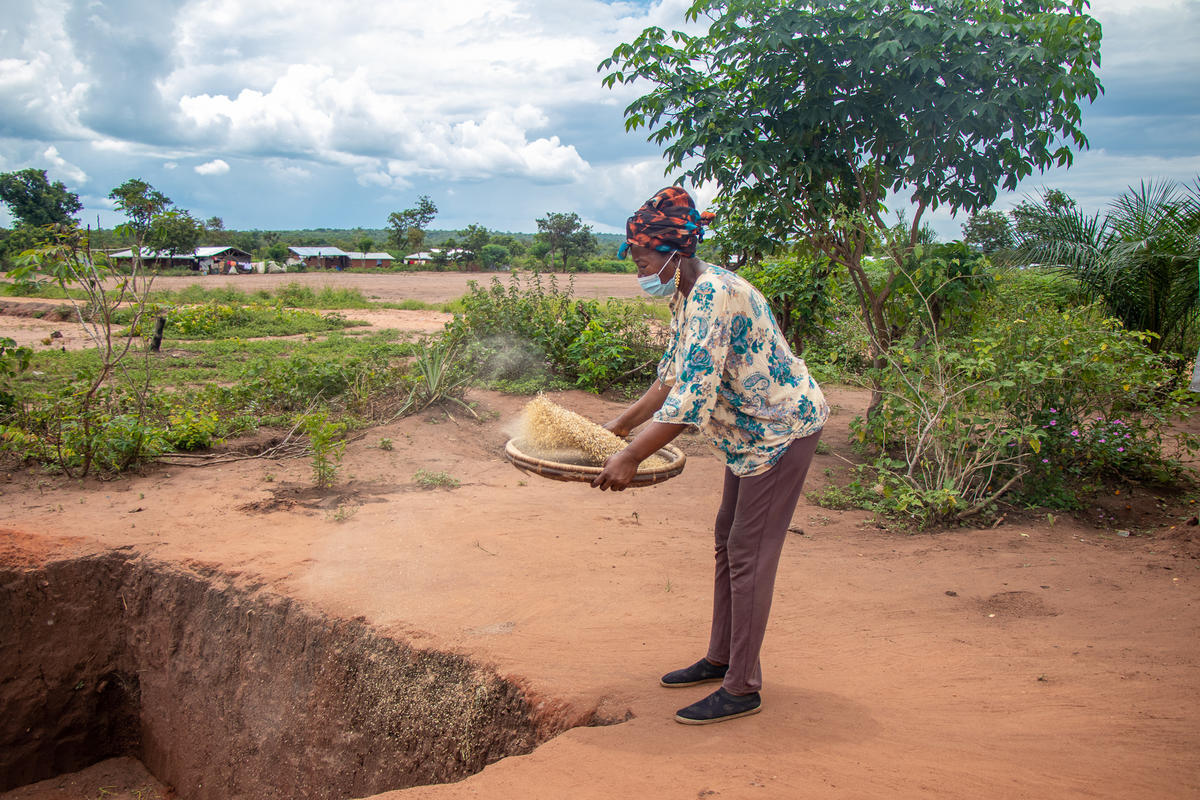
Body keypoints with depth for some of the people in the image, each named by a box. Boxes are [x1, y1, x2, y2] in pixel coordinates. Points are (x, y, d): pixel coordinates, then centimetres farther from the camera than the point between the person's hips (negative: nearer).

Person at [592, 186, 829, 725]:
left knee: (749, 553, -6)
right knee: (728, 540, 16)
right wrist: (619, 426, 13)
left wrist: (631, 458, -28)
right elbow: (672, 377, 16)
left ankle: (742, 689, 5)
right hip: (750, 430, 10)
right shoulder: (687, 296, 6)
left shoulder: (713, 296, -26)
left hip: (783, 428, -10)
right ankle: (720, 659, 30)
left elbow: (692, 397, -31)